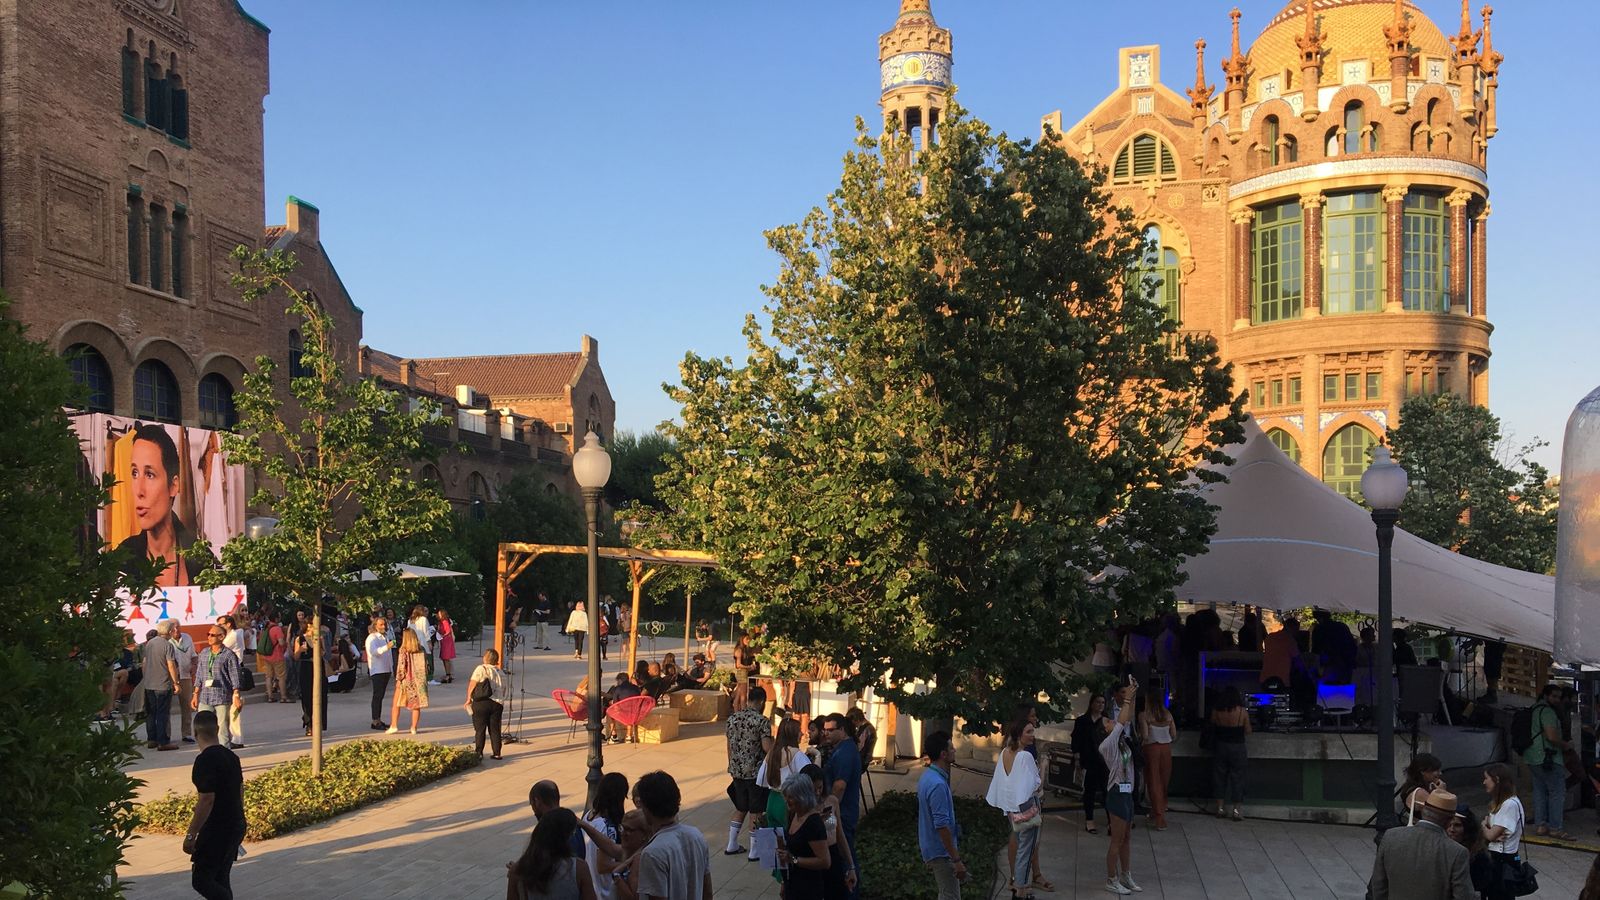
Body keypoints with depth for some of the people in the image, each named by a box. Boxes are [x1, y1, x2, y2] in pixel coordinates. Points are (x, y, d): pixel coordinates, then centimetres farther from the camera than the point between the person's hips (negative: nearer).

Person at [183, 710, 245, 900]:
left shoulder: (205, 760, -18)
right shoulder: (231, 756, 9)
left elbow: (207, 800, -22)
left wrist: (191, 835, -17)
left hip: (217, 830, -9)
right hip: (236, 826, 9)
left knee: (201, 880, -1)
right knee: (220, 880, 16)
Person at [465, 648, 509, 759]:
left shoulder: (481, 669, -3)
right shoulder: (501, 673, 11)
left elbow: (472, 685, -9)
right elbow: (505, 690, 10)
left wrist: (468, 699, 0)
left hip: (481, 704, -4)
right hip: (497, 704, 4)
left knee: (479, 730, 5)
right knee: (495, 729, 10)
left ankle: (478, 753, 7)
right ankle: (497, 753, 10)